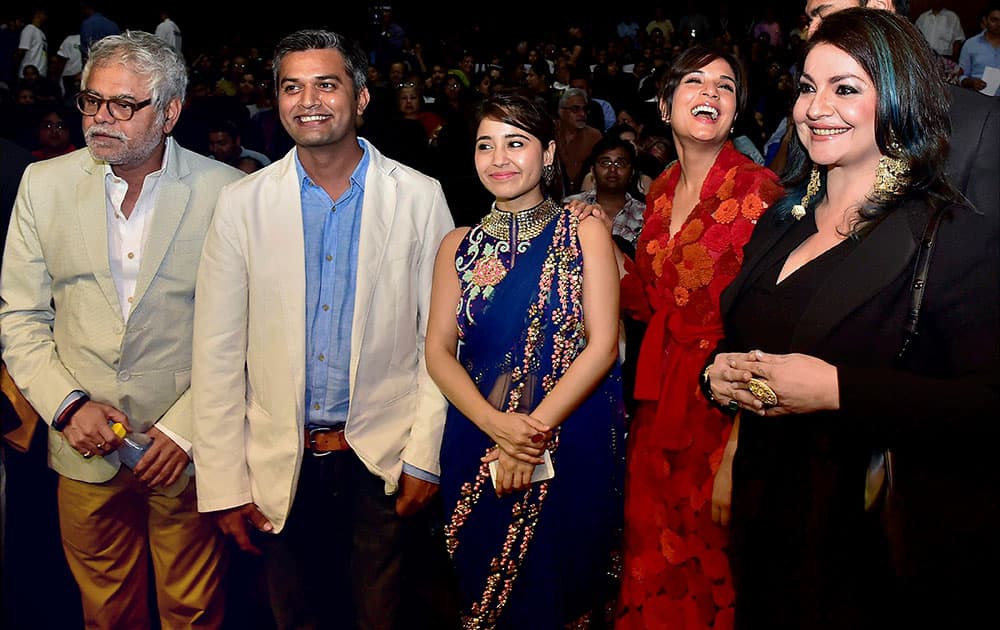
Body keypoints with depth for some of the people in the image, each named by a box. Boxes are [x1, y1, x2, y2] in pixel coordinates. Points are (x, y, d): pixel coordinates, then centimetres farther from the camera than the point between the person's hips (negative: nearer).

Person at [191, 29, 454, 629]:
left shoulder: (420, 197, -4)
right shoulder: (242, 203, -3)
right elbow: (219, 354, -2)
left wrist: (425, 455, -5)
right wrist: (224, 484, -3)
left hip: (382, 459, -1)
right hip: (280, 463, 1)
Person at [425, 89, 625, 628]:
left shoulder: (584, 233, -2)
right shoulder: (459, 245, 6)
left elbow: (603, 343, -9)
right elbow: (438, 351, -1)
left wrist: (536, 430, -17)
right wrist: (496, 424, -17)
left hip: (573, 447, -2)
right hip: (478, 444, 3)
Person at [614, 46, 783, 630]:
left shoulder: (759, 188, -11)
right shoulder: (662, 191, 8)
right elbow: (650, 300, 11)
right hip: (661, 389, 6)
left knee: (710, 542, 8)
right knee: (654, 541, 16)